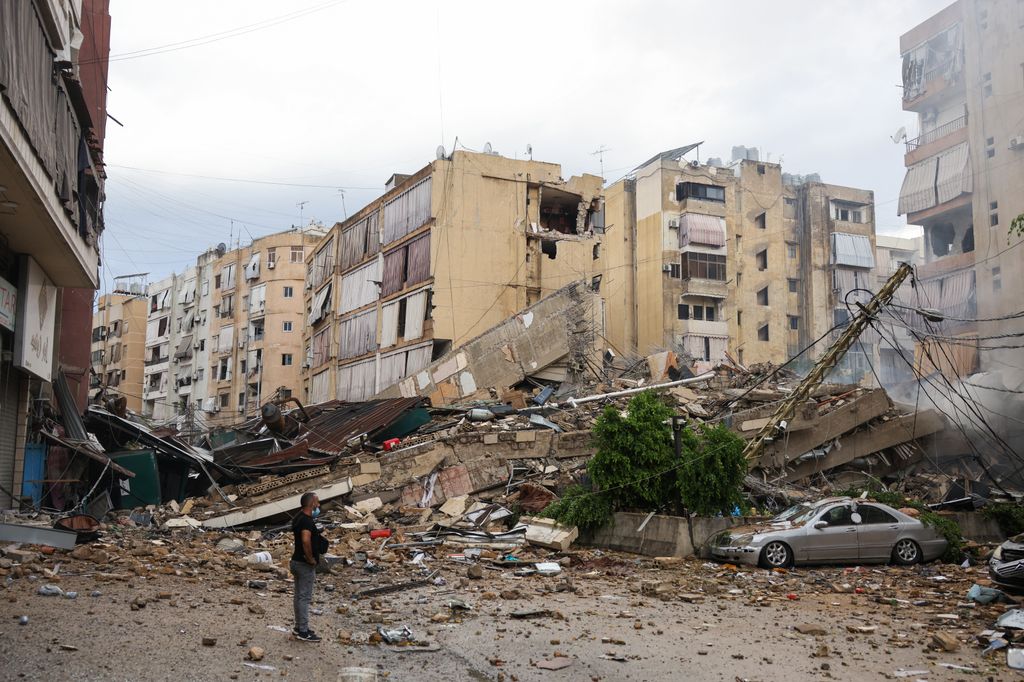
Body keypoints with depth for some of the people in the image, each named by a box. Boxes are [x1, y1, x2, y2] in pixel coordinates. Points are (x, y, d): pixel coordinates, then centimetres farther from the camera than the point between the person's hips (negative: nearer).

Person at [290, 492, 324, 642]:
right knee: (304, 597, -3)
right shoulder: (307, 521, -22)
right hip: (305, 564, -10)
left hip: (297, 561, 10)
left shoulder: (299, 517, 10)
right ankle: (303, 631, 2)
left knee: (300, 595, 17)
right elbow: (306, 540, -37)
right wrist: (311, 558, -25)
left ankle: (299, 627, 26)